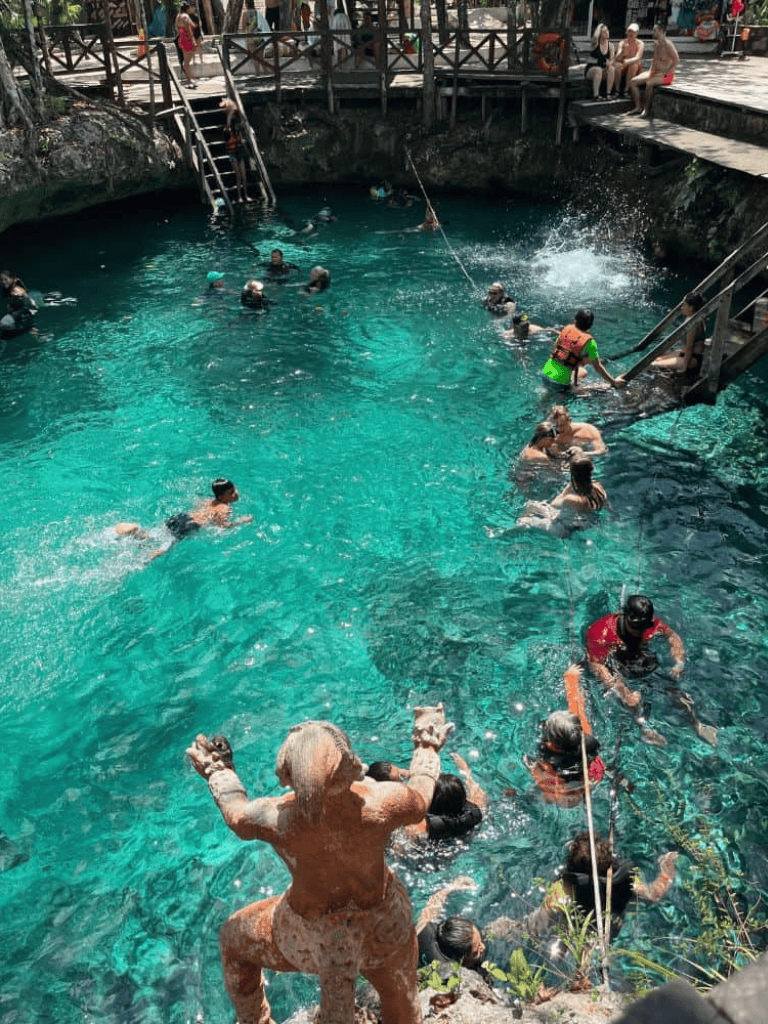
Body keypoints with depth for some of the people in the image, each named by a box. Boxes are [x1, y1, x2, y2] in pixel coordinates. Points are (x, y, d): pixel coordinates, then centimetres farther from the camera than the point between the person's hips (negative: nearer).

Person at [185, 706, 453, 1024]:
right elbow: (419, 798, -10)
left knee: (234, 938, 31)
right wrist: (427, 745, 8)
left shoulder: (276, 820, -34)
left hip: (309, 934, 0)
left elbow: (237, 816, -8)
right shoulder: (379, 806, -34)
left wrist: (217, 770, 11)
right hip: (381, 922, 1)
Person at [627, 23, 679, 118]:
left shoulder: (667, 45, -13)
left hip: (666, 75, -9)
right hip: (654, 72, 9)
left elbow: (676, 60, -17)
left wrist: (664, 72, -20)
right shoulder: (655, 44, 13)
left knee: (649, 83, -38)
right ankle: (638, 107, -7)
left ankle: (646, 110, -29)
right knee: (633, 82, -5)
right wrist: (650, 70, 10)